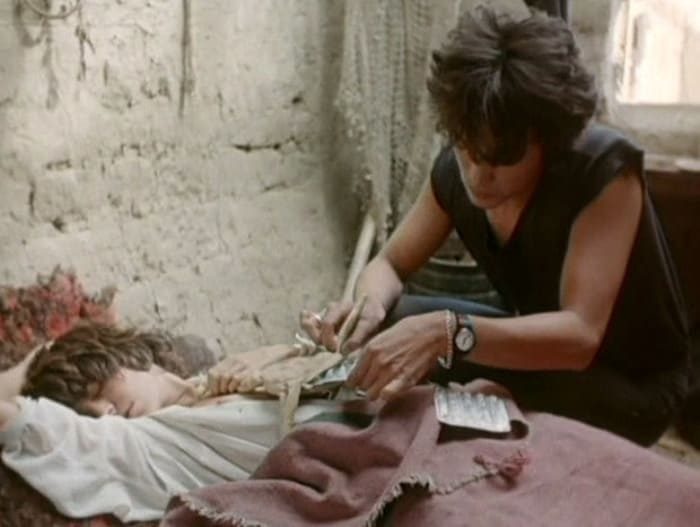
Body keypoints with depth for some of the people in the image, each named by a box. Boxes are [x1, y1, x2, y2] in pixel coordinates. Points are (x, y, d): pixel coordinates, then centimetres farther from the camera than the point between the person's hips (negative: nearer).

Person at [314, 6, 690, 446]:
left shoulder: (605, 170, -30)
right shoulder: (456, 169, -13)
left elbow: (580, 334, -37)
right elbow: (390, 264, -3)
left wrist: (447, 333, -53)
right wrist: (369, 304, -27)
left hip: (633, 385, -5)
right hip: (542, 347, 6)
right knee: (388, 319, -14)